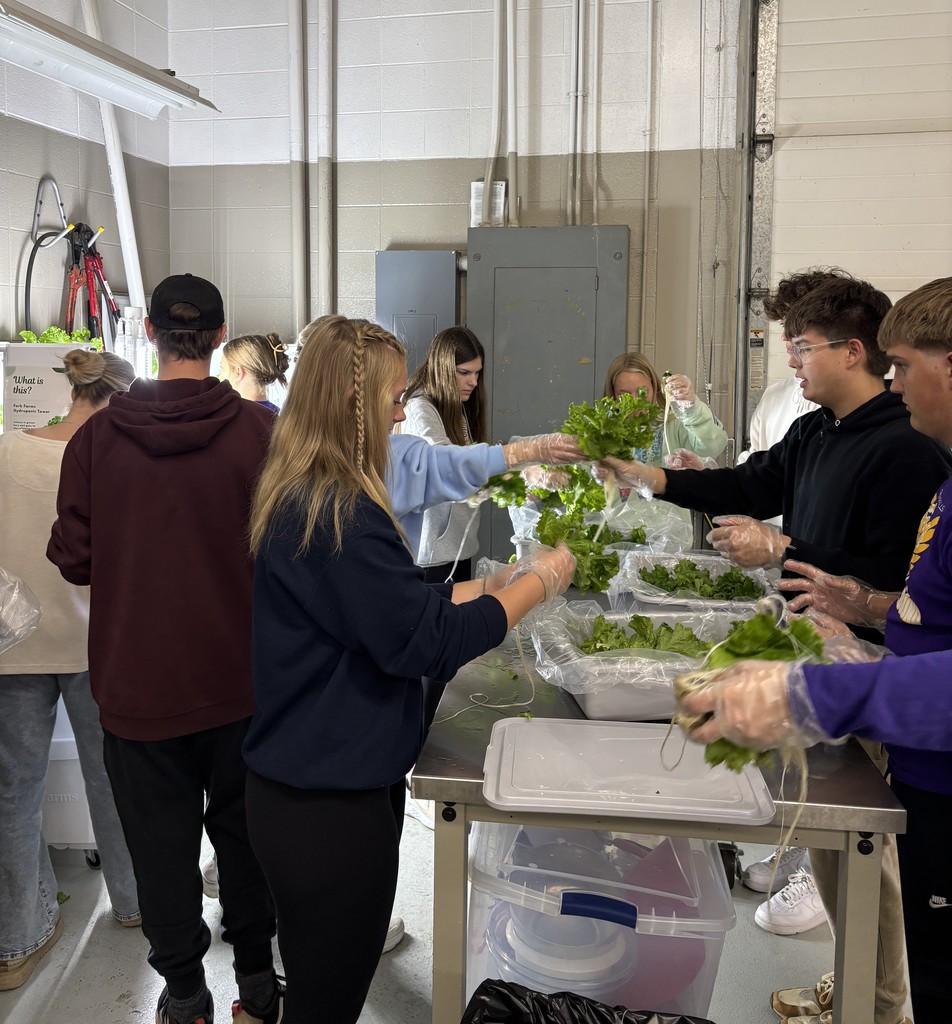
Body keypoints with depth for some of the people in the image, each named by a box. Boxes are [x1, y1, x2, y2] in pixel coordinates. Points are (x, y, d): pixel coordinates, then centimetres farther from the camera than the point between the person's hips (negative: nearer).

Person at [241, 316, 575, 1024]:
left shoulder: (300, 498, 8)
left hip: (310, 785, 9)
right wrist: (540, 583, -11)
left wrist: (499, 584, 10)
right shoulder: (338, 513, -24)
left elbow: (395, 604, 14)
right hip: (331, 802, -9)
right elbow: (425, 639, -23)